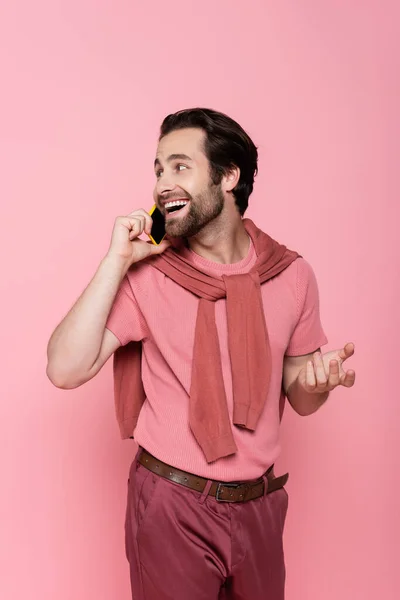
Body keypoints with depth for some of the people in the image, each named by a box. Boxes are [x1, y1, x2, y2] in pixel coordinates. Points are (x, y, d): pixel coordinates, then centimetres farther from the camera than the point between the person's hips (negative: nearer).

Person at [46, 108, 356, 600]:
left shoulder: (291, 274, -5)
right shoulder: (147, 274, -10)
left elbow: (300, 401, 5)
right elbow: (66, 370, -21)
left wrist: (318, 380, -18)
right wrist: (116, 261, -21)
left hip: (259, 504, 3)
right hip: (171, 504, -2)